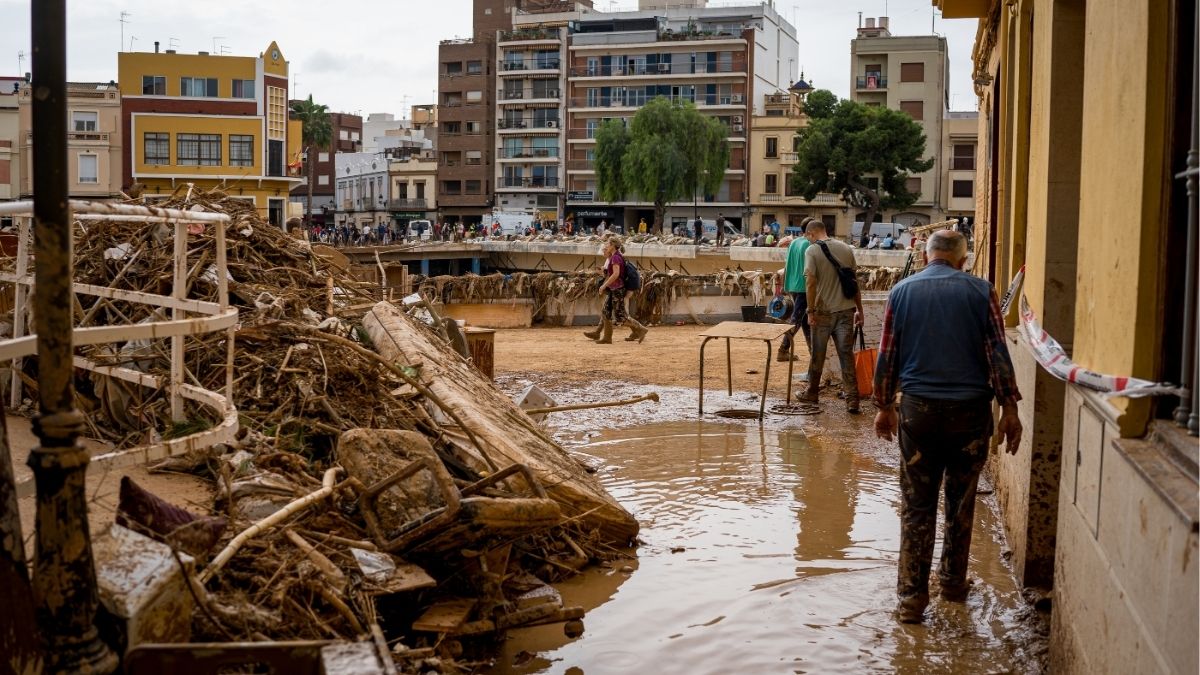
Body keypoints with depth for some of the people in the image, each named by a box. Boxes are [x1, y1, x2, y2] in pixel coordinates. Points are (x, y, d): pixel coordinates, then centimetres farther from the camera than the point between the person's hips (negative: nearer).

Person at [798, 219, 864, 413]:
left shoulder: (812, 251, -8)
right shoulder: (846, 248, 6)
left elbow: (810, 283, -14)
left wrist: (810, 311, -10)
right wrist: (859, 310, 16)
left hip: (823, 311, -3)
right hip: (846, 310, 3)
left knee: (817, 355, 11)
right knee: (846, 354, 4)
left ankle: (812, 393, 25)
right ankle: (852, 399, -1)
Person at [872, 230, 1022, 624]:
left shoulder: (902, 291, 4)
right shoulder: (980, 292, 1)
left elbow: (887, 355, 5)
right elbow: (998, 353, -4)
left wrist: (885, 406, 15)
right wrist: (1009, 408, 1)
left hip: (919, 409, 0)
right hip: (971, 409, 0)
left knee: (917, 506, 4)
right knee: (961, 502, 15)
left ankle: (912, 597, 2)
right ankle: (953, 583, 27)